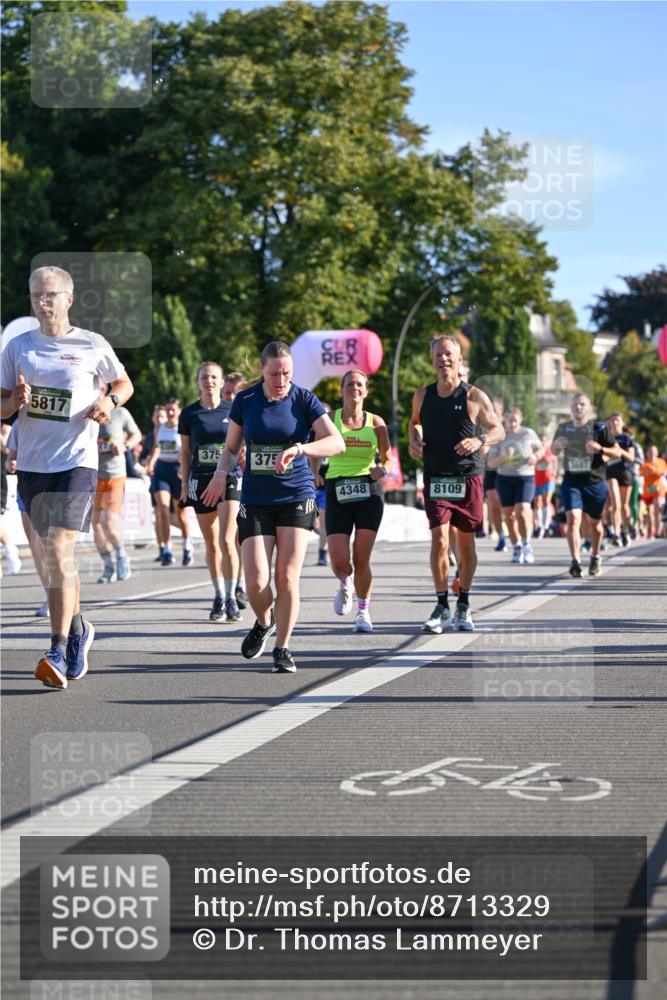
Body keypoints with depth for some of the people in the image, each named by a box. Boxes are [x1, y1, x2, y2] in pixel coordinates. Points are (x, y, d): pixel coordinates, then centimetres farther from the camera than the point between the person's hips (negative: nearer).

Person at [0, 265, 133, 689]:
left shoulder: (92, 346, 0)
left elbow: (125, 383, 15)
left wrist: (110, 402, -6)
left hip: (77, 460, -4)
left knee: (59, 551, -17)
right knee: (57, 554, 13)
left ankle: (59, 652, -18)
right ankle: (78, 629, 34)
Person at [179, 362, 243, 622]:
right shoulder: (189, 414, 4)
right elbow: (185, 451, 10)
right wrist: (185, 484, 6)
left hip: (230, 478, -2)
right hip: (201, 481, 2)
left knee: (226, 541, -14)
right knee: (211, 544, 8)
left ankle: (231, 598, -5)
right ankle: (219, 598, 19)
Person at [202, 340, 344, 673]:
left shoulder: (304, 400, -3)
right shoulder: (245, 401, 2)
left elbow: (336, 442, -14)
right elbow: (231, 448, 12)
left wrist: (299, 448, -30)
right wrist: (222, 473, -10)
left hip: (296, 497, -1)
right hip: (255, 500, 1)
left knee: (286, 577, -8)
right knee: (256, 582, -8)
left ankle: (282, 649, 7)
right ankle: (264, 623, 25)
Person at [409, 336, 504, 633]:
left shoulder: (474, 397, -4)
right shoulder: (422, 396, 5)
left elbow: (498, 431, 3)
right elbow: (415, 421, 25)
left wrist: (480, 440, -17)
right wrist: (414, 440, 3)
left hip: (468, 478, -1)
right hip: (435, 478, 1)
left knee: (466, 542, 6)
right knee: (439, 540, -11)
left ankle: (463, 606, 20)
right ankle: (442, 606, -1)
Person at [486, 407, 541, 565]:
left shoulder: (528, 434, -2)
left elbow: (539, 449, 14)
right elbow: (490, 463, -4)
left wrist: (535, 457, -8)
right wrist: (503, 457, -22)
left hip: (525, 478, -2)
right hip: (504, 479, 2)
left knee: (522, 511, -19)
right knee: (508, 514, 4)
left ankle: (527, 544, -3)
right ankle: (516, 547, 20)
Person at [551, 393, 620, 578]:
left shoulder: (599, 428, -5)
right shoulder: (563, 429, 3)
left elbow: (617, 453, -4)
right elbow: (554, 452, 18)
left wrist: (599, 448, -23)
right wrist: (556, 445, -6)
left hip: (595, 482, 0)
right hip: (571, 481, 1)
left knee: (593, 522, 13)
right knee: (573, 519, -18)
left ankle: (595, 557, 38)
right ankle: (575, 562, -26)